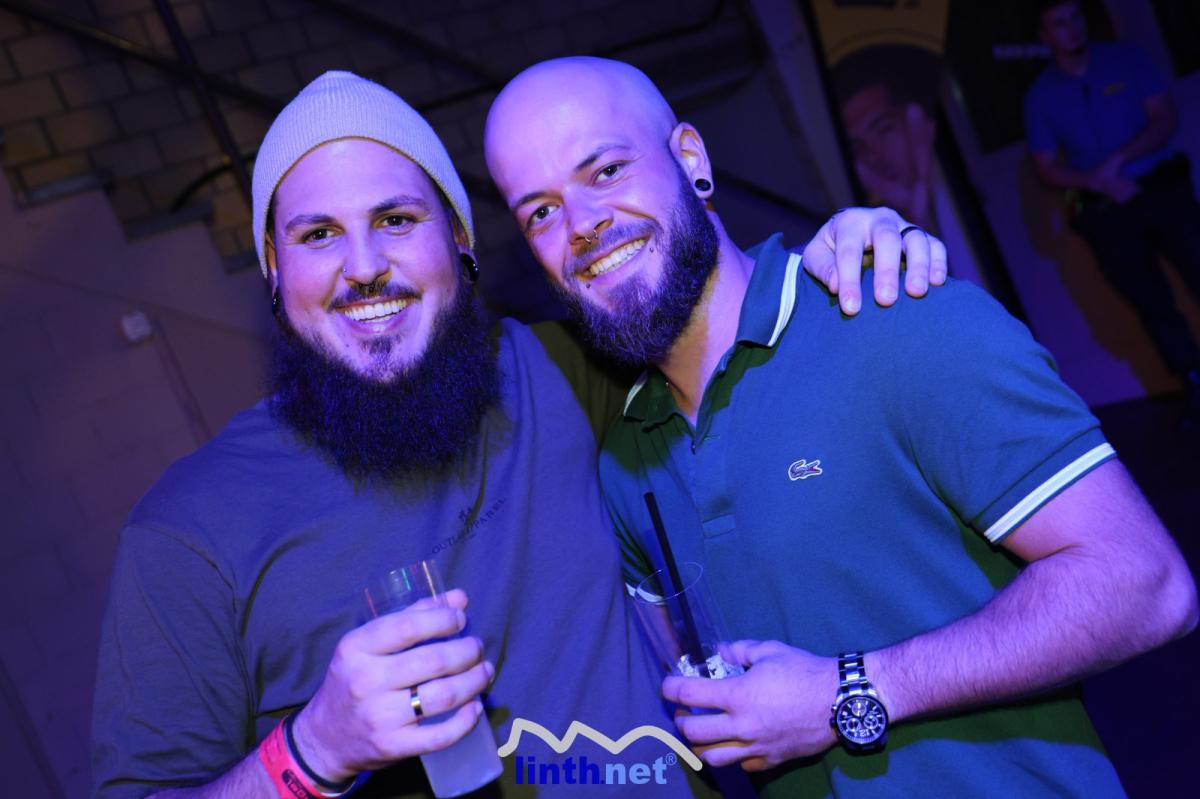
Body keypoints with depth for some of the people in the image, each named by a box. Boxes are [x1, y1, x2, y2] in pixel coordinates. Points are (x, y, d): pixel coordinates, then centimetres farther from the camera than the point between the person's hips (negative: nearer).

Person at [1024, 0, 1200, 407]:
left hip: (1164, 188, 0)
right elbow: (1046, 170, 4)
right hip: (1106, 211, 0)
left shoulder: (1126, 59, 4)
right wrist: (1096, 182, -13)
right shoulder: (1040, 96, 3)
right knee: (1152, 304, 3)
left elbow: (1164, 120, -2)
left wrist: (1119, 158, -17)